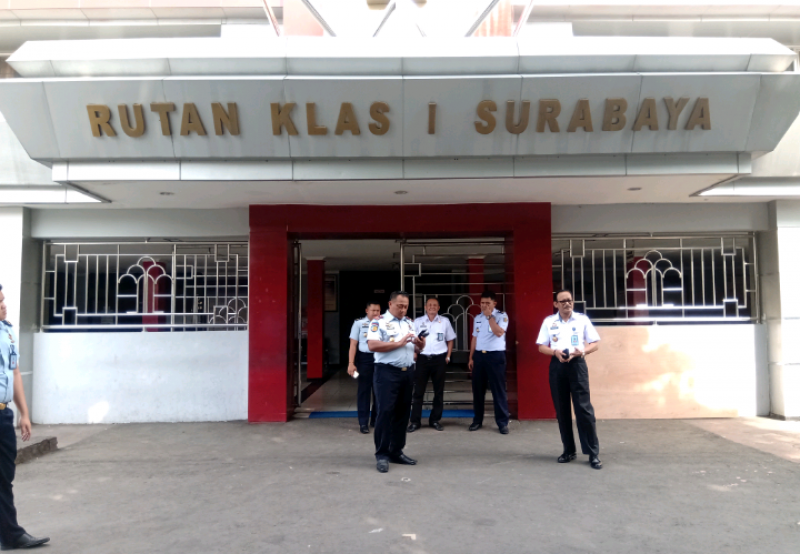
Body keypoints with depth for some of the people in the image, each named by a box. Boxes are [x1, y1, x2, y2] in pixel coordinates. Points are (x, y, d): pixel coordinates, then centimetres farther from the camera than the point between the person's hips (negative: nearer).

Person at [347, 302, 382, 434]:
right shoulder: (359, 323, 1)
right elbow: (353, 344, -3)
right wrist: (351, 363, -9)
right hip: (365, 358, -3)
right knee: (364, 390, 0)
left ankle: (375, 419, 23)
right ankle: (363, 422, 5)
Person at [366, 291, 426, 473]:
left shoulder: (410, 323, 16)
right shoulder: (379, 322, -4)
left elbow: (419, 347, 19)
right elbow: (372, 345, -18)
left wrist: (420, 343, -6)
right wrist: (399, 343, -18)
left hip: (407, 372, 7)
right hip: (387, 372, -7)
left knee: (403, 412, 10)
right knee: (385, 411, -7)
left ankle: (396, 452, 20)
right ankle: (382, 454, 0)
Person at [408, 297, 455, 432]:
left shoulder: (445, 321, 5)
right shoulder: (418, 321, 4)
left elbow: (450, 340, 12)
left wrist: (448, 356, 4)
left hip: (439, 359, 1)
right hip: (422, 358, -1)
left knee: (439, 391, 8)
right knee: (418, 391, 0)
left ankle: (435, 420, 19)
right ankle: (415, 421, 7)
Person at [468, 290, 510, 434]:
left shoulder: (502, 316, -5)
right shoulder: (478, 318, 12)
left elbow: (499, 332, -21)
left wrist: (489, 316, -18)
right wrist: (471, 357, 12)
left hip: (495, 356, -5)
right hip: (479, 355, 5)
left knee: (498, 390, -1)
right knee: (477, 389, 9)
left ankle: (503, 422, 6)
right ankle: (477, 420, 20)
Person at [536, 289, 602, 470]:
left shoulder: (582, 319, 5)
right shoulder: (548, 322, 8)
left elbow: (595, 344, 6)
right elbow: (541, 347, 9)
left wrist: (582, 351, -13)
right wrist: (555, 352, -12)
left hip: (577, 364, -2)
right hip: (557, 366, 2)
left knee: (584, 408, -6)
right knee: (561, 410, 7)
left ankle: (593, 453, 0)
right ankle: (568, 450, 18)